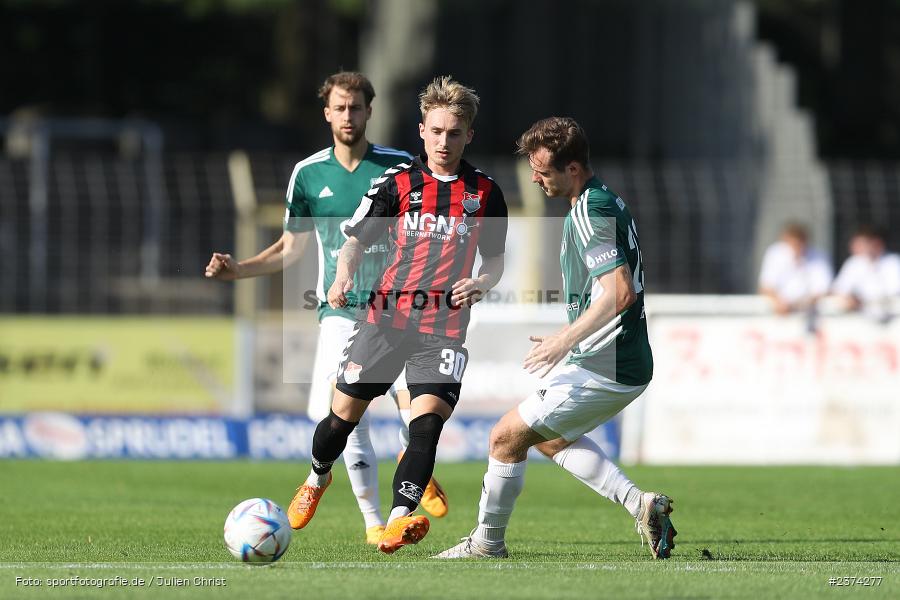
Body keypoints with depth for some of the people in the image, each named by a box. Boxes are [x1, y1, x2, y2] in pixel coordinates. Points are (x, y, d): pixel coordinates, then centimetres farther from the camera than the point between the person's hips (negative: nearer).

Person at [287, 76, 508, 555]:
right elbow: (355, 240, 6)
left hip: (444, 326, -1)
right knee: (344, 413, 7)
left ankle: (399, 520, -28)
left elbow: (495, 261, 15)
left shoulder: (485, 192, 5)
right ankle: (317, 479, 38)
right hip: (387, 315, 1)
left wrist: (481, 283, -8)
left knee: (427, 421, -20)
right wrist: (344, 277, -15)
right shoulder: (398, 183, 3)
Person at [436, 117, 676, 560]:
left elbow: (620, 291, -28)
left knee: (507, 437, 0)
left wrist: (566, 340, -23)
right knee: (549, 437, 25)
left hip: (604, 369, -10)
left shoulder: (589, 214, -19)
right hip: (628, 363, 10)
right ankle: (639, 503, 13)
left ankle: (487, 543, 14)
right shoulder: (607, 202, 13)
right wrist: (569, 337, 23)